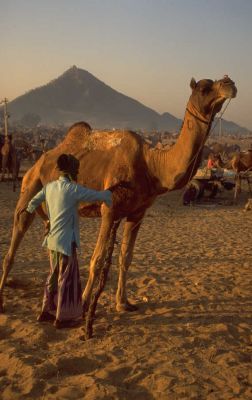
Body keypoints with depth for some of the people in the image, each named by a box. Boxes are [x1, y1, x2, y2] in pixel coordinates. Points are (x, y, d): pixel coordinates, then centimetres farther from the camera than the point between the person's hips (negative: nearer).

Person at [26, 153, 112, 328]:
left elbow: (33, 204, 15)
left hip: (52, 239, 8)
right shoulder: (73, 189, -16)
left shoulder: (49, 187, 4)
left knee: (55, 275, 20)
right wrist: (109, 193, 10)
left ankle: (47, 311, 29)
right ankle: (63, 317, 12)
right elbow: (100, 196, -12)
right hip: (66, 240, -8)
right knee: (67, 279, 4)